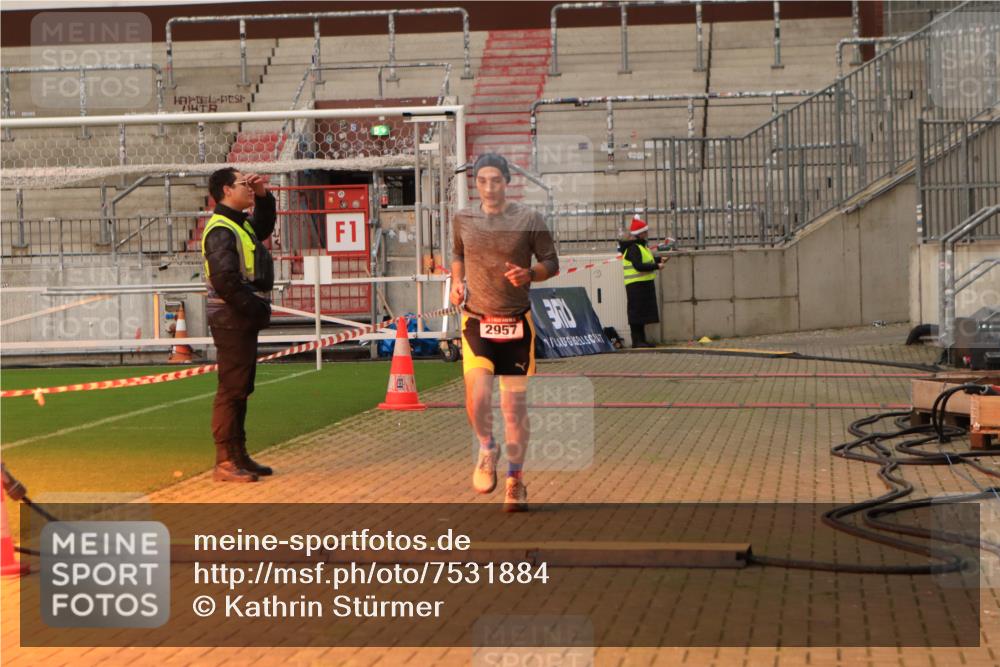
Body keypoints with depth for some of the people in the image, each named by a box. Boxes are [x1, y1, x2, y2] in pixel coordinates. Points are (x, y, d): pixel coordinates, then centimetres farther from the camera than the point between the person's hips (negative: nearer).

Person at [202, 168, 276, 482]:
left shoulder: (241, 224, 16)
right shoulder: (220, 230, -15)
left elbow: (264, 227, 38)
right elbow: (225, 279, -24)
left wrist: (263, 196, 22)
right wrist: (255, 307, -19)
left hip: (245, 319, 10)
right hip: (232, 319, -10)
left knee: (240, 389, 14)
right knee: (231, 389, -9)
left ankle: (238, 456, 22)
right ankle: (225, 462, -7)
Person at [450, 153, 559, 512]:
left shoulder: (529, 219, -4)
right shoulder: (463, 219, 4)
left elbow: (552, 263, 2)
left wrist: (529, 274, -18)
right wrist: (457, 281, 3)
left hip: (517, 323, -1)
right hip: (476, 321, 1)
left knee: (515, 405, 3)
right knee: (477, 396, -19)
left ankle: (515, 479, 20)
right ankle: (487, 448, 13)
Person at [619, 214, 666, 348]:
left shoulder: (640, 246, 16)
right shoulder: (633, 248, -17)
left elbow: (646, 260, 27)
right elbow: (639, 266, -26)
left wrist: (659, 260, 14)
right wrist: (657, 266, -23)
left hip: (645, 284, 11)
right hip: (636, 285, -11)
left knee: (643, 312, 13)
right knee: (636, 312, -7)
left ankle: (641, 340, 18)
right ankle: (636, 341, -5)